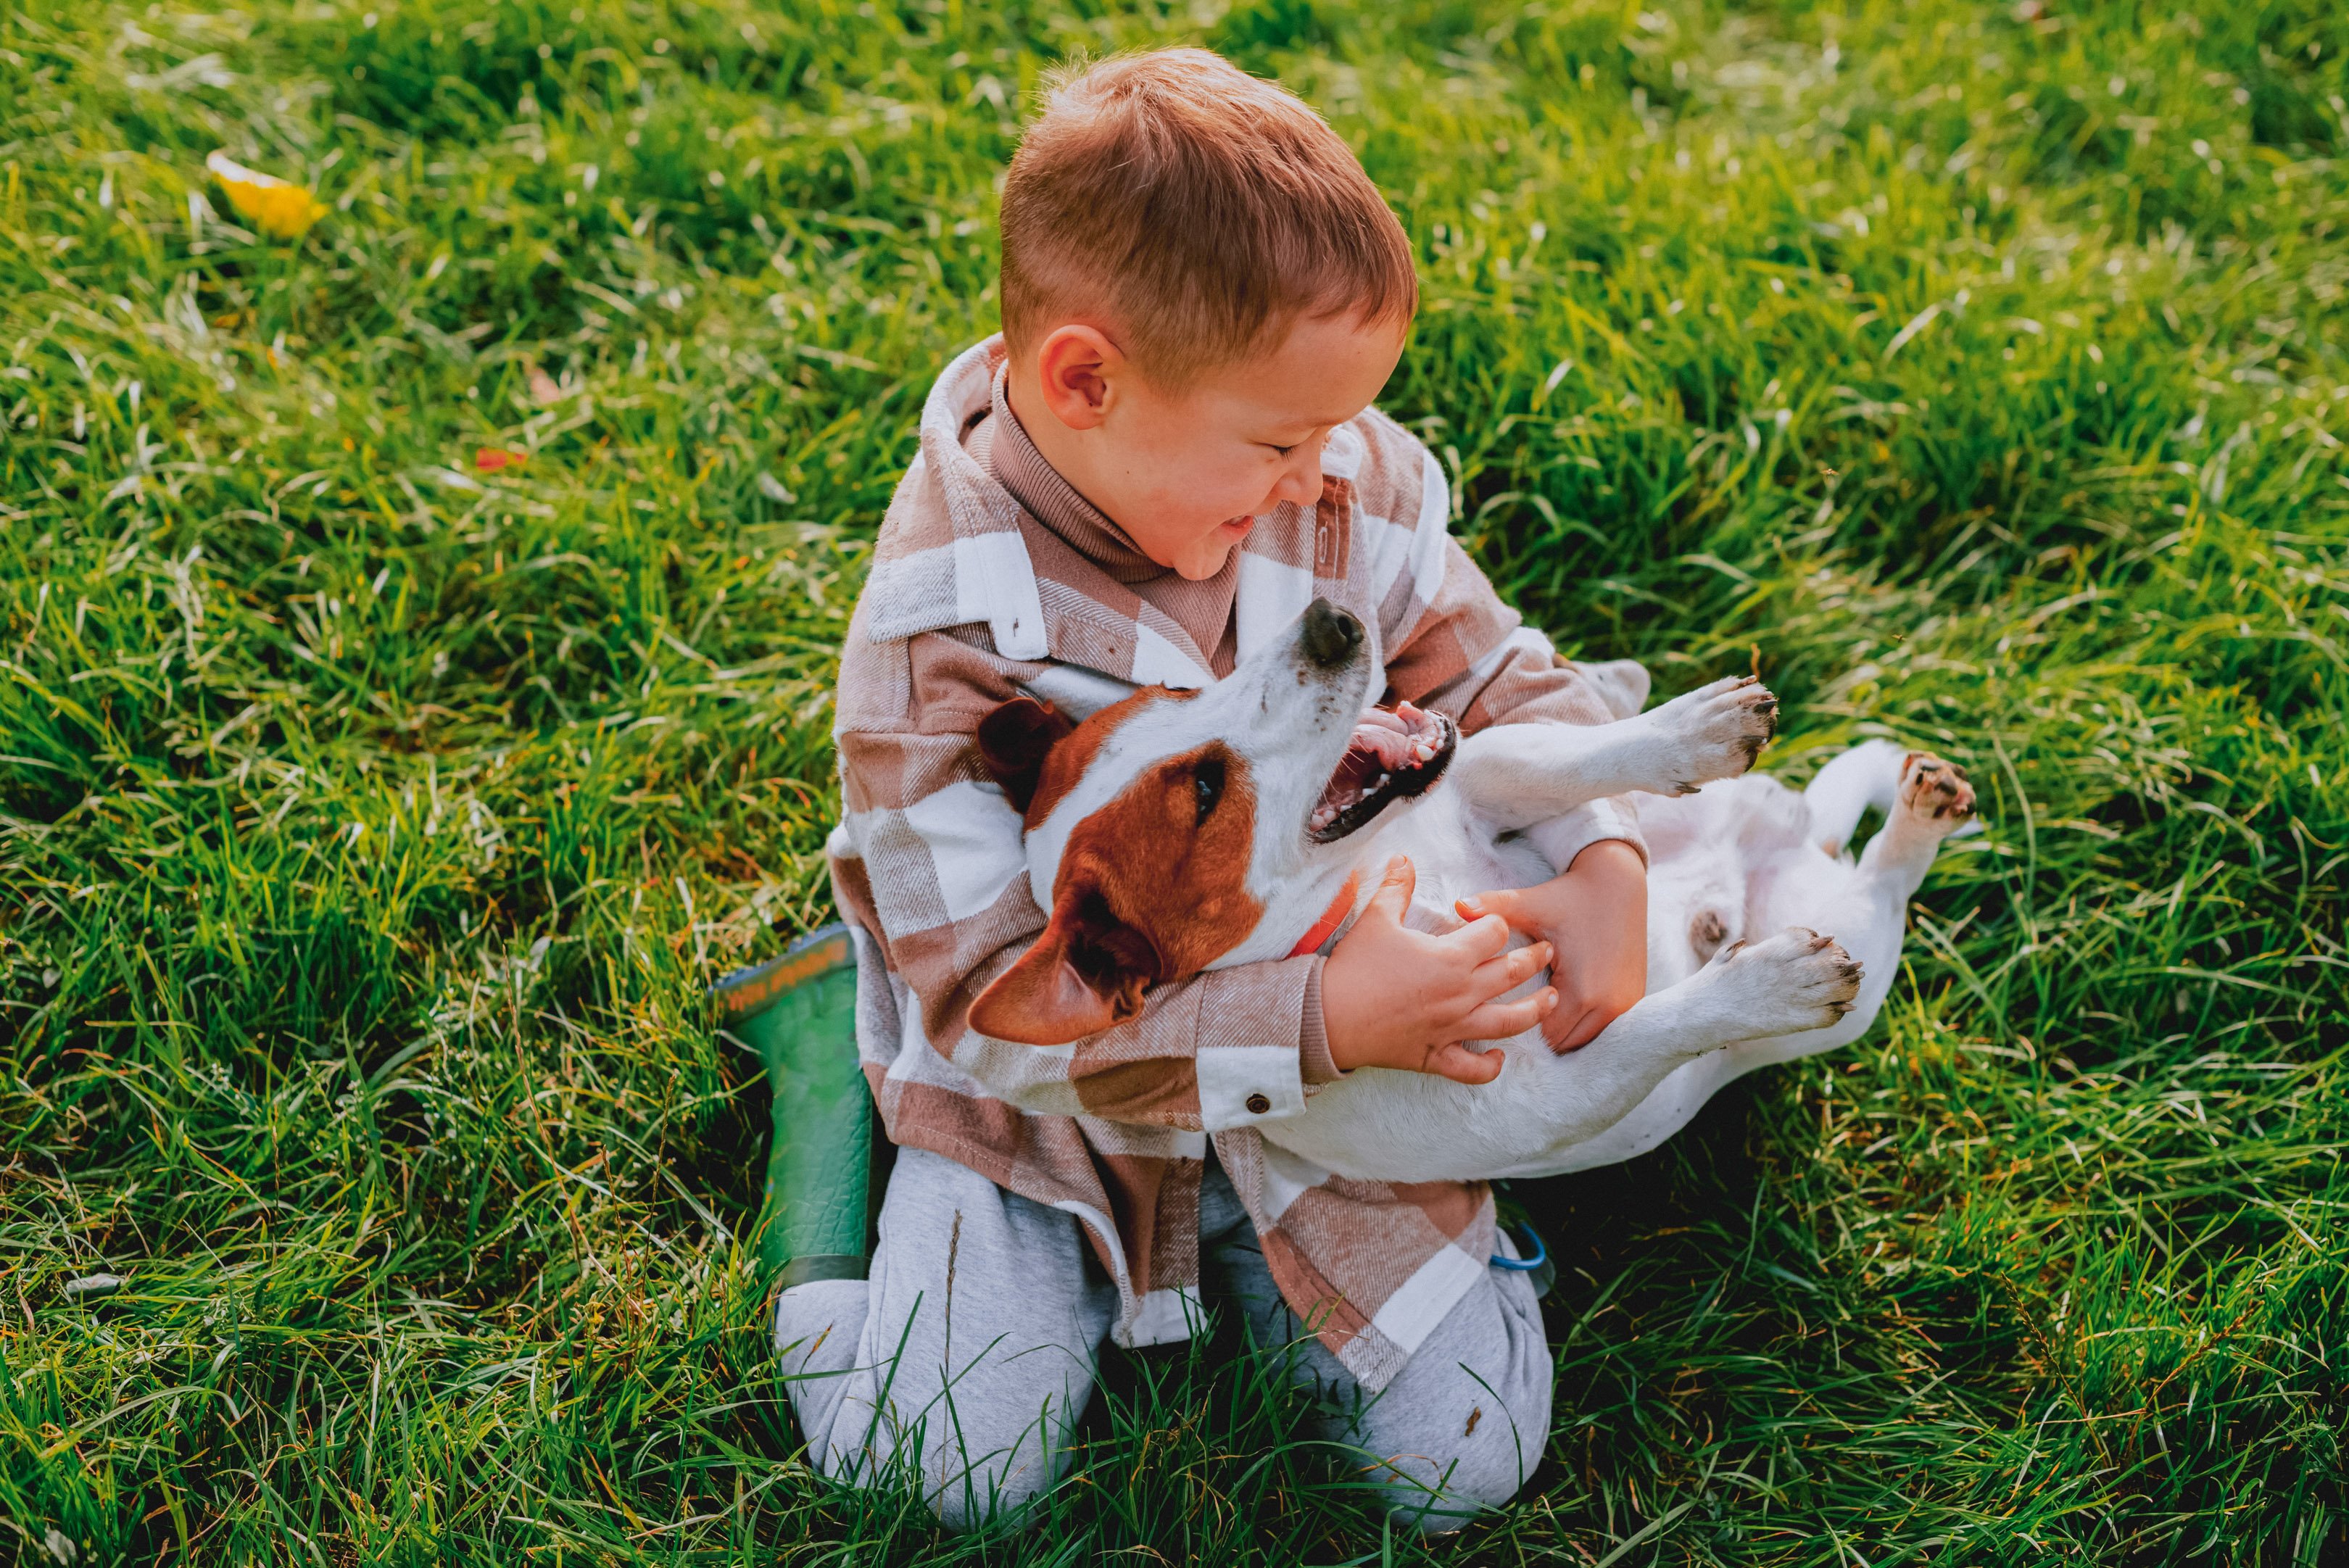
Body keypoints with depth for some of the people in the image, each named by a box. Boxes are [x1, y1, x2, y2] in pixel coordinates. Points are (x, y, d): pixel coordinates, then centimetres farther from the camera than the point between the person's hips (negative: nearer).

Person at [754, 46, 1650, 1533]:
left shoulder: (1346, 486, -13)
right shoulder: (943, 643, -30)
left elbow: (1500, 675, 1)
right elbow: (995, 1002, -30)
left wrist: (1604, 860, -19)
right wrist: (1321, 1021, -37)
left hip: (1330, 1052, 4)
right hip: (1048, 1101, -3)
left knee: (1465, 1460, -1)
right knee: (939, 1464, -10)